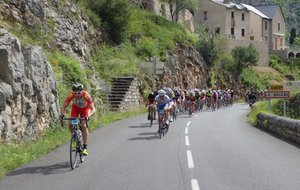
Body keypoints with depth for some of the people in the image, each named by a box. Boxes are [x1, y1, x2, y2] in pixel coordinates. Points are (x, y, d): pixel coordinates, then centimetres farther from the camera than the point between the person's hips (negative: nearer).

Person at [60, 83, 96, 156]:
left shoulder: (86, 95, -37)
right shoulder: (71, 95, -32)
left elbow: (93, 109, -38)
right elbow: (63, 107, -27)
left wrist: (88, 116, -57)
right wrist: (62, 114, -47)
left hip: (85, 108, -2)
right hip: (75, 108, 2)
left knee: (84, 126, -21)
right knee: (70, 125, -18)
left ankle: (85, 147, -16)